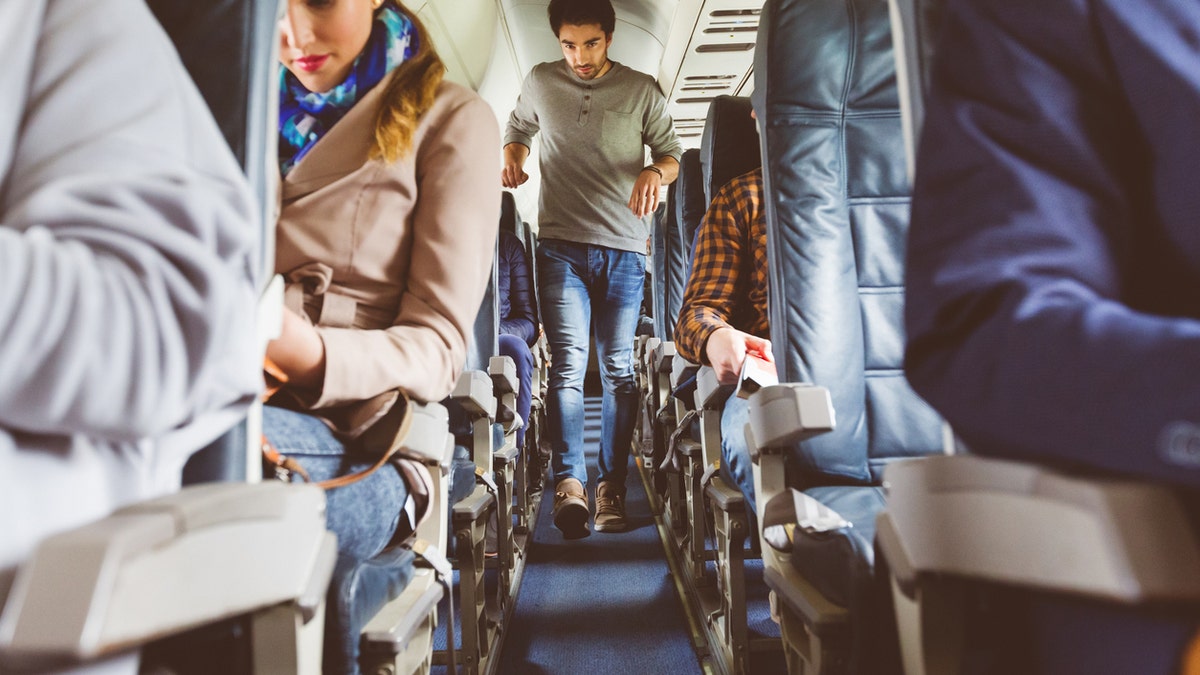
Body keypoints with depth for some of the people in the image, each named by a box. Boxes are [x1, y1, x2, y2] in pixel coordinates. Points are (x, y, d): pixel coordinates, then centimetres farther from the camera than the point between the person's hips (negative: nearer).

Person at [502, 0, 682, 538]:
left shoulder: (642, 90, 7)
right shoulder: (540, 82, 11)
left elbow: (670, 152, 12)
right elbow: (517, 128, 27)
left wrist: (655, 172, -12)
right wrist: (512, 158, 4)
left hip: (624, 249, 0)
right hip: (560, 245, 0)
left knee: (619, 369, 1)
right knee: (568, 364, -12)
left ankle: (612, 485, 8)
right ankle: (569, 482, -15)